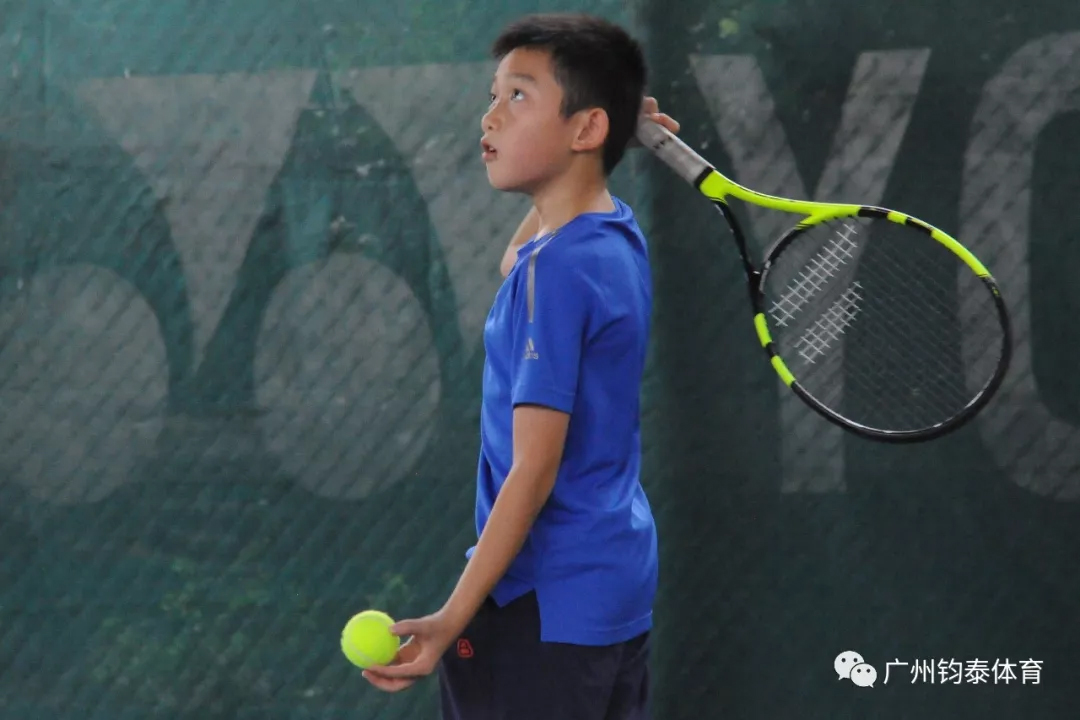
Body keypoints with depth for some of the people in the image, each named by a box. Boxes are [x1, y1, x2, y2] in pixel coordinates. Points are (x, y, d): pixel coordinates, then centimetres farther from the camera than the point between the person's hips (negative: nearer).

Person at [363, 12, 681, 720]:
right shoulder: (619, 236, 8)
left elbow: (533, 472, -21)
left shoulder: (553, 270, -18)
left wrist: (451, 621, -24)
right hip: (620, 592, 9)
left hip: (542, 607, -9)